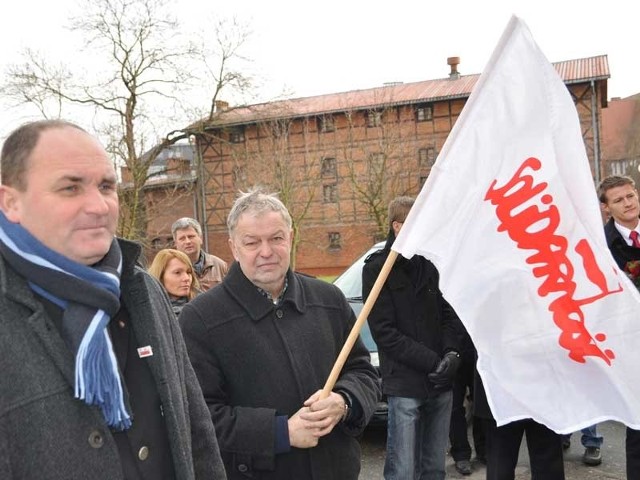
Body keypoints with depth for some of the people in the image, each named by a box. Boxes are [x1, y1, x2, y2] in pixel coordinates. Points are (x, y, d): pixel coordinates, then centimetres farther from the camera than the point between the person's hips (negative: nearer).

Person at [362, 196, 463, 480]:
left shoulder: (432, 264, 9)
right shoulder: (377, 268, -5)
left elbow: (449, 314, 12)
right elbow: (384, 332, -10)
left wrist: (452, 352, -7)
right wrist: (433, 362, -14)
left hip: (440, 382, 5)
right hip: (404, 384, -5)